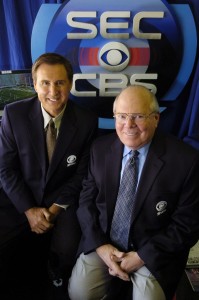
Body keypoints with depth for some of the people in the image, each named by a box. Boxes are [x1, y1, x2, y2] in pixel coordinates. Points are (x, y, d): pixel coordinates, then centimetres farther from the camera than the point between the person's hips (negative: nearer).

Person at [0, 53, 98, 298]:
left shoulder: (87, 121, -9)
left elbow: (82, 173, -2)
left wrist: (57, 207, -11)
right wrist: (29, 210, -13)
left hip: (63, 200, 0)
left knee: (67, 251, -22)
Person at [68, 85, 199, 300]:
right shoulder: (100, 148, -5)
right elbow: (87, 199, 1)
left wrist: (142, 256, -13)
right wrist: (100, 245, -11)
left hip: (154, 251, -1)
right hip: (102, 243, 2)